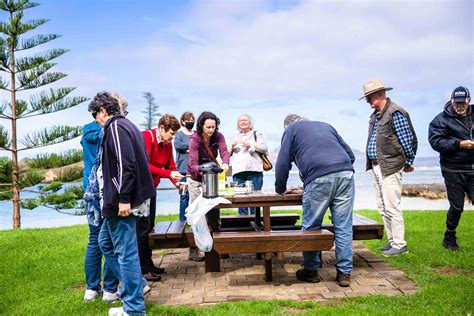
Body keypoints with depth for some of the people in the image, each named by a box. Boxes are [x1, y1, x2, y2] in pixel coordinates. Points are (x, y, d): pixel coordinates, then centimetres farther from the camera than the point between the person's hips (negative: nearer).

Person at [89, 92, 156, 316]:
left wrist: (124, 199, -23)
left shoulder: (116, 127, -12)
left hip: (121, 202, -11)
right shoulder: (126, 125, 18)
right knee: (105, 242, 21)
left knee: (125, 252, -4)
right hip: (118, 201, 11)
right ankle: (135, 284, 27)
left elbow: (126, 165, -23)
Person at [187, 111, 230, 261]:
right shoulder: (195, 139, -20)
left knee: (214, 211, 6)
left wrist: (225, 163, -45)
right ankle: (193, 249, 1)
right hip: (195, 178, -4)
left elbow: (224, 151, -22)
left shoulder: (218, 136, -8)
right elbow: (193, 163, -30)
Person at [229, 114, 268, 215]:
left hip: (253, 170, -3)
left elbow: (264, 149, 2)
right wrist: (232, 146, 2)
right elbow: (228, 154, 21)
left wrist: (250, 144, -6)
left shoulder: (256, 134, 15)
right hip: (238, 172, 3)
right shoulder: (236, 137, 25)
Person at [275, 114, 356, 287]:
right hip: (346, 174, 5)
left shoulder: (291, 129, 20)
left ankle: (311, 270, 18)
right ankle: (344, 272, 12)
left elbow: (283, 162, 13)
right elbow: (350, 155, 29)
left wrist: (280, 189, 25)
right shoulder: (326, 125, 32)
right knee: (344, 227, 7)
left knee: (311, 227, 8)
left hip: (319, 178, -4)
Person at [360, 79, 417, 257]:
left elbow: (407, 140, -10)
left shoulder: (395, 113, -12)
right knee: (383, 208, 14)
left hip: (390, 168, -9)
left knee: (392, 207, -5)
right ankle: (392, 241, 25)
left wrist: (408, 163, -1)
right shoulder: (375, 115, 15)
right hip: (376, 167, 10)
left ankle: (400, 245, 6)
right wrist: (371, 164, 18)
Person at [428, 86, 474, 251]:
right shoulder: (442, 119, -5)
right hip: (454, 171, -4)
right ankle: (449, 239, 22)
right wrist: (459, 144, -19)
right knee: (457, 207, 3)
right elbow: (435, 141, -15)